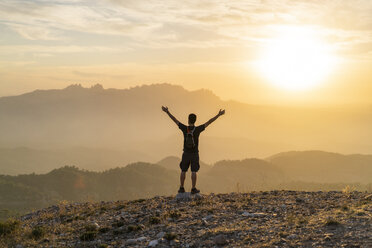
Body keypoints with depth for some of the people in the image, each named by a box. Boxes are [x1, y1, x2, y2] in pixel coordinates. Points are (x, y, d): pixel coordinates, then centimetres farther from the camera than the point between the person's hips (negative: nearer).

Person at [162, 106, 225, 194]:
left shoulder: (185, 128, -10)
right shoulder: (197, 129, -13)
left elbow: (175, 120, -2)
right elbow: (209, 122, -12)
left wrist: (167, 112, 6)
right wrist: (219, 114, -9)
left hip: (186, 154, 1)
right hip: (195, 154, -1)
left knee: (183, 171, 11)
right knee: (194, 172, 1)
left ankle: (181, 188, 13)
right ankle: (193, 189, 1)